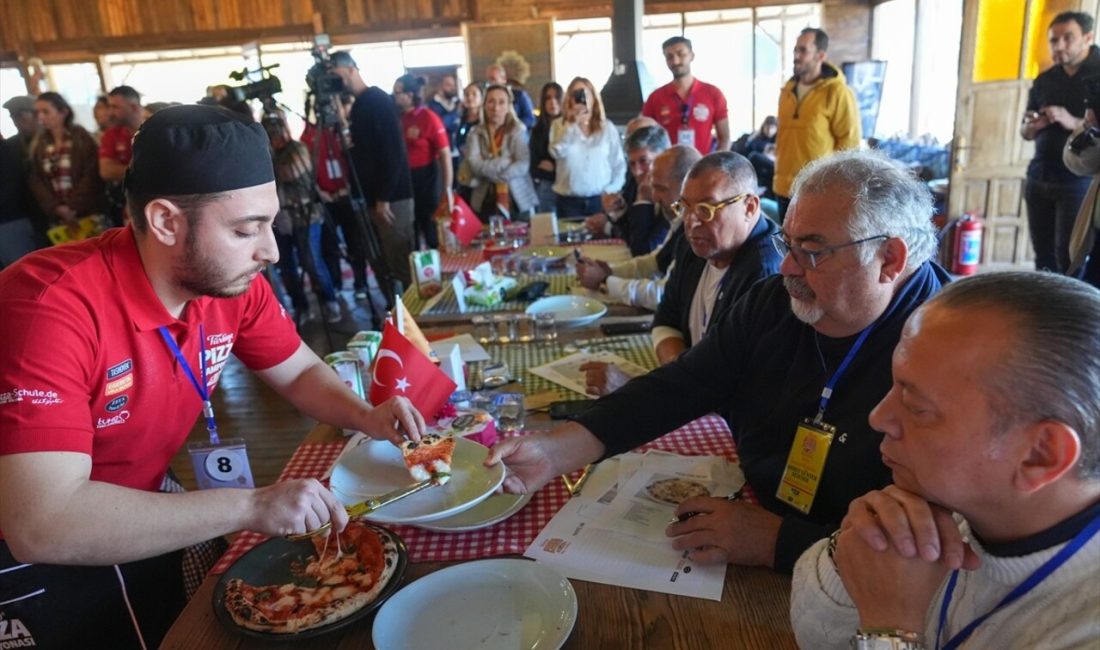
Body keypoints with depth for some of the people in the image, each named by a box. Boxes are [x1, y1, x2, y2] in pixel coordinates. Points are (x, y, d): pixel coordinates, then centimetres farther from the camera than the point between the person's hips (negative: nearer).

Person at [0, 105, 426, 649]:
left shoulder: (231, 281, -14)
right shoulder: (52, 306, -34)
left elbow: (300, 372, 1)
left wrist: (365, 416, -18)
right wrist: (251, 506, -40)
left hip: (140, 523, 5)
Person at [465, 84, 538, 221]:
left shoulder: (518, 130, 0)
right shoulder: (476, 133, 4)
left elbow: (523, 165, -11)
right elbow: (474, 164, -9)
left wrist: (488, 171, -17)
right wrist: (506, 162, -15)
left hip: (518, 200, -1)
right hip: (486, 201, 1)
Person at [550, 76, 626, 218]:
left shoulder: (607, 127, 7)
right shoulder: (559, 125, 4)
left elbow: (619, 164, 7)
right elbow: (558, 152, -15)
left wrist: (611, 190, -6)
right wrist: (573, 123, -18)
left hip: (601, 200, 1)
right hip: (569, 201, -1)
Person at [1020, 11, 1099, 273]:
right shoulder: (1044, 81, 14)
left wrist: (1074, 123, -22)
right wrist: (1031, 126, -4)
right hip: (1039, 179, 5)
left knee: (1069, 259, -8)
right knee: (1043, 258, 6)